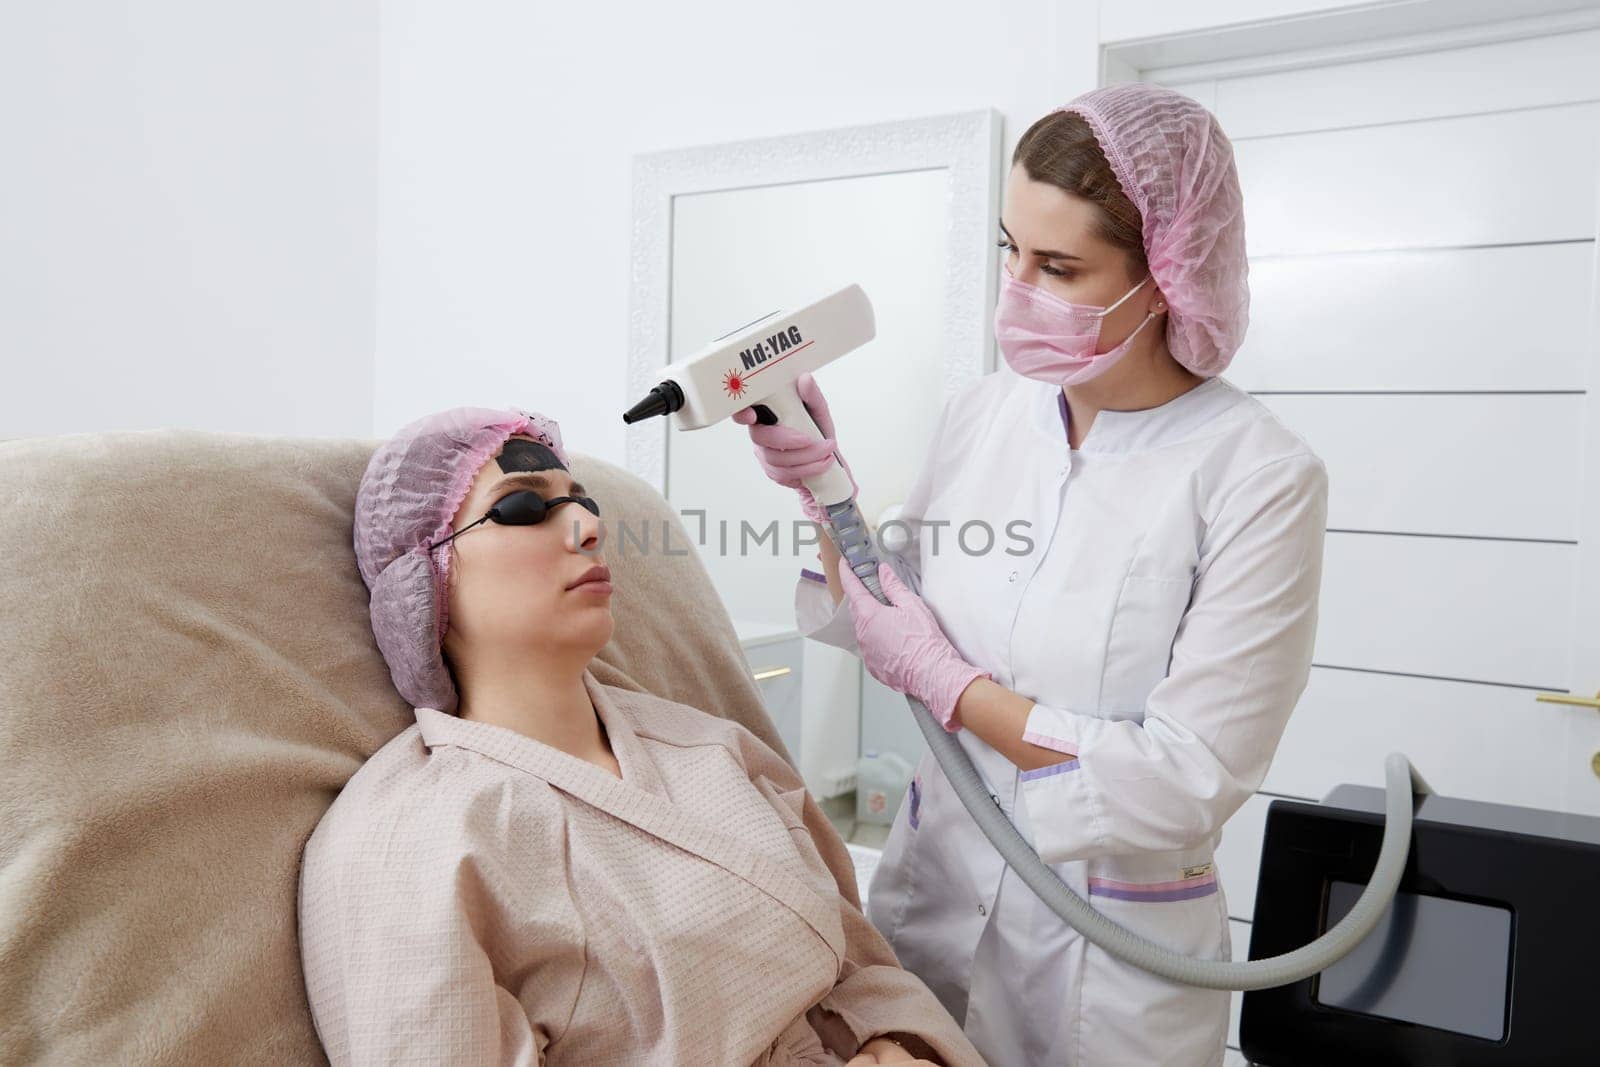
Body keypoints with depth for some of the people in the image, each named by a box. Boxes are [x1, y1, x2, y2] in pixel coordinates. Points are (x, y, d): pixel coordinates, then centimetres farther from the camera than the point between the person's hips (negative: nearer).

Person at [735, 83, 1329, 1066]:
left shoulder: (1260, 476, -20)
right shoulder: (985, 411, -6)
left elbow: (1188, 784, -21)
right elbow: (886, 618, 5)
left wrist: (947, 682, -18)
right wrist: (826, 492, -10)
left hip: (1115, 955, -4)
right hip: (931, 888, 5)